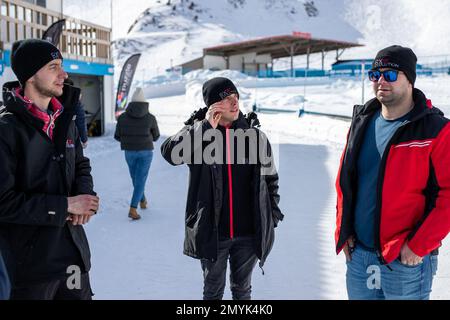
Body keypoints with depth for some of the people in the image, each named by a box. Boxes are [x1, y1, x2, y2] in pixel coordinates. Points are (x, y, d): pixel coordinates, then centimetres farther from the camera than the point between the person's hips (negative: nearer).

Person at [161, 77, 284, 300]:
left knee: (242, 289, 19)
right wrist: (206, 127, -25)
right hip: (212, 232, -1)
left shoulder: (255, 136, 0)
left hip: (248, 232, 2)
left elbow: (270, 178, 10)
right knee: (213, 290, 16)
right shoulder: (197, 132, -5)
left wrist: (272, 217, 7)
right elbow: (170, 153, -23)